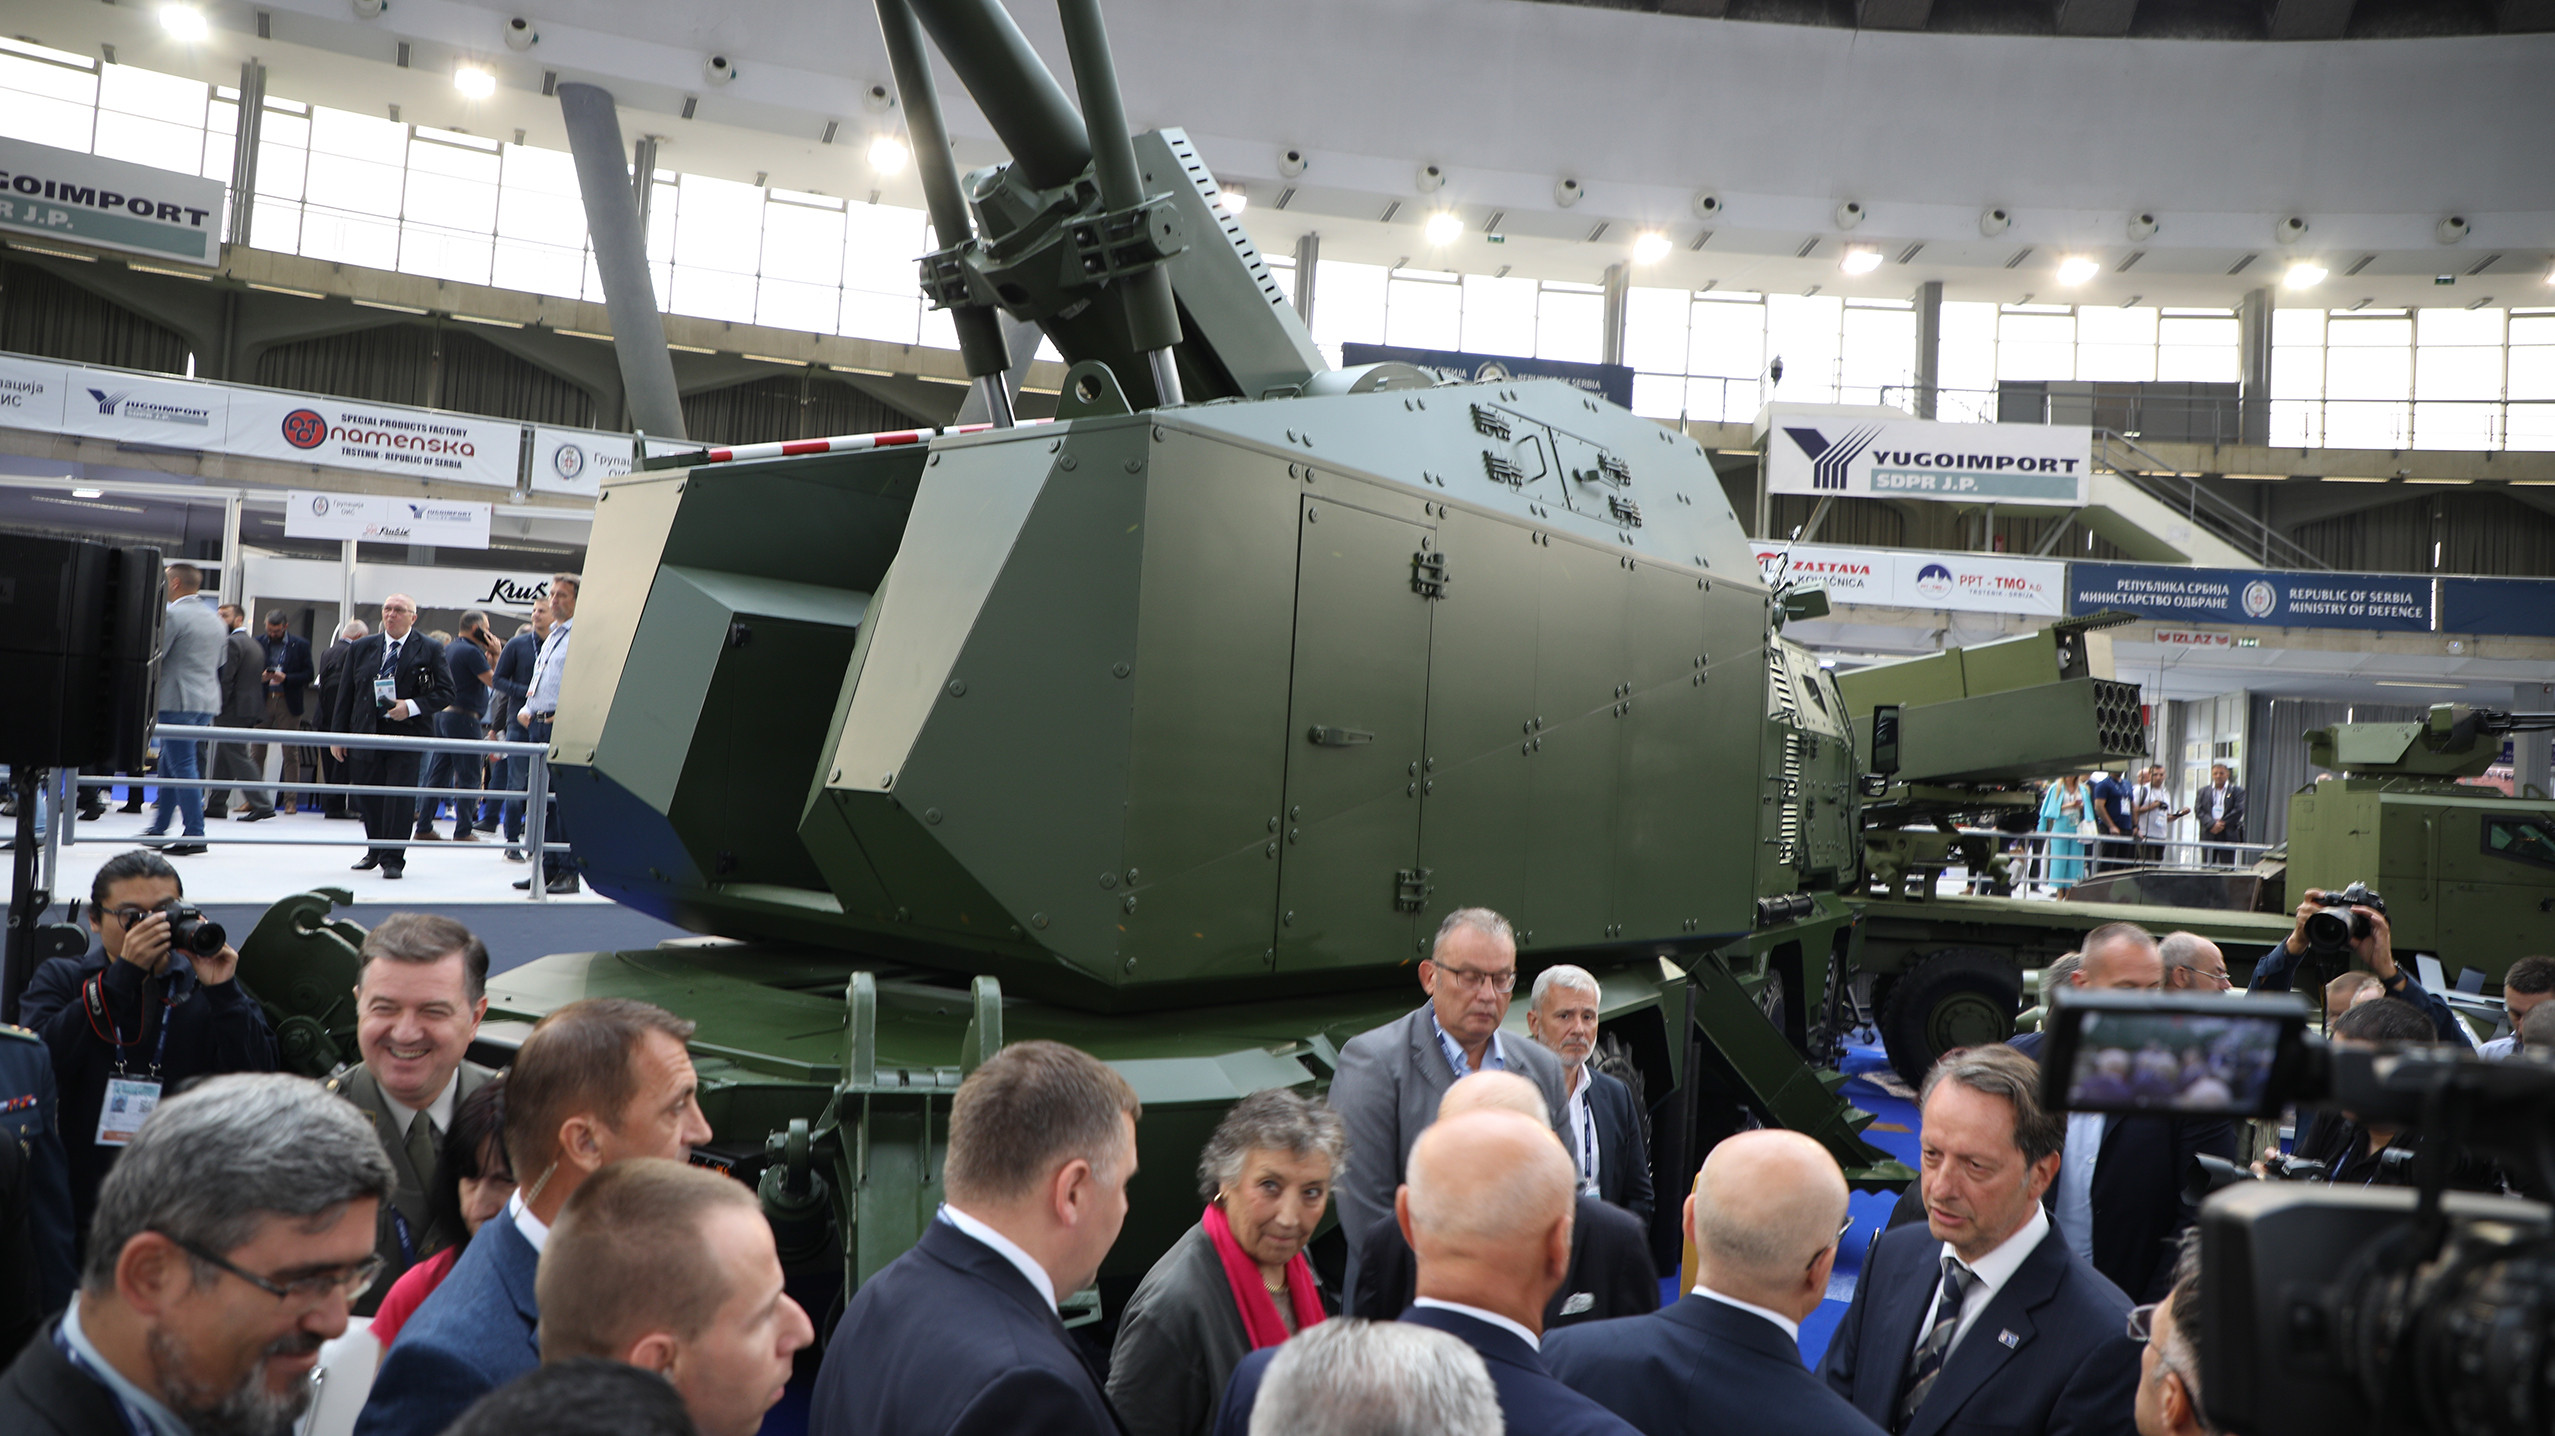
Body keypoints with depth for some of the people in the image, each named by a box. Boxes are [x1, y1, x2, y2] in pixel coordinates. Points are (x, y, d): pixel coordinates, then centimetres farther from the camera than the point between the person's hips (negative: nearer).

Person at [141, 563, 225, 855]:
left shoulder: (173, 615, -11)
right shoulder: (214, 619, 15)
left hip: (178, 700, -8)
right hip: (208, 700, 8)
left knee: (182, 766, -6)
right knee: (169, 763, 17)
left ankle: (194, 835, -7)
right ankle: (159, 828, 23)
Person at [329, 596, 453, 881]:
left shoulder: (429, 650, 2)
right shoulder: (362, 648, 12)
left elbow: (445, 692, -1)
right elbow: (346, 692, 14)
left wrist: (412, 706, -16)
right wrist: (338, 734, 9)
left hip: (408, 734, -4)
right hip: (366, 734, 4)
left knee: (400, 798, -9)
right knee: (369, 797, 9)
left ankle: (393, 859, -1)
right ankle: (375, 851, 28)